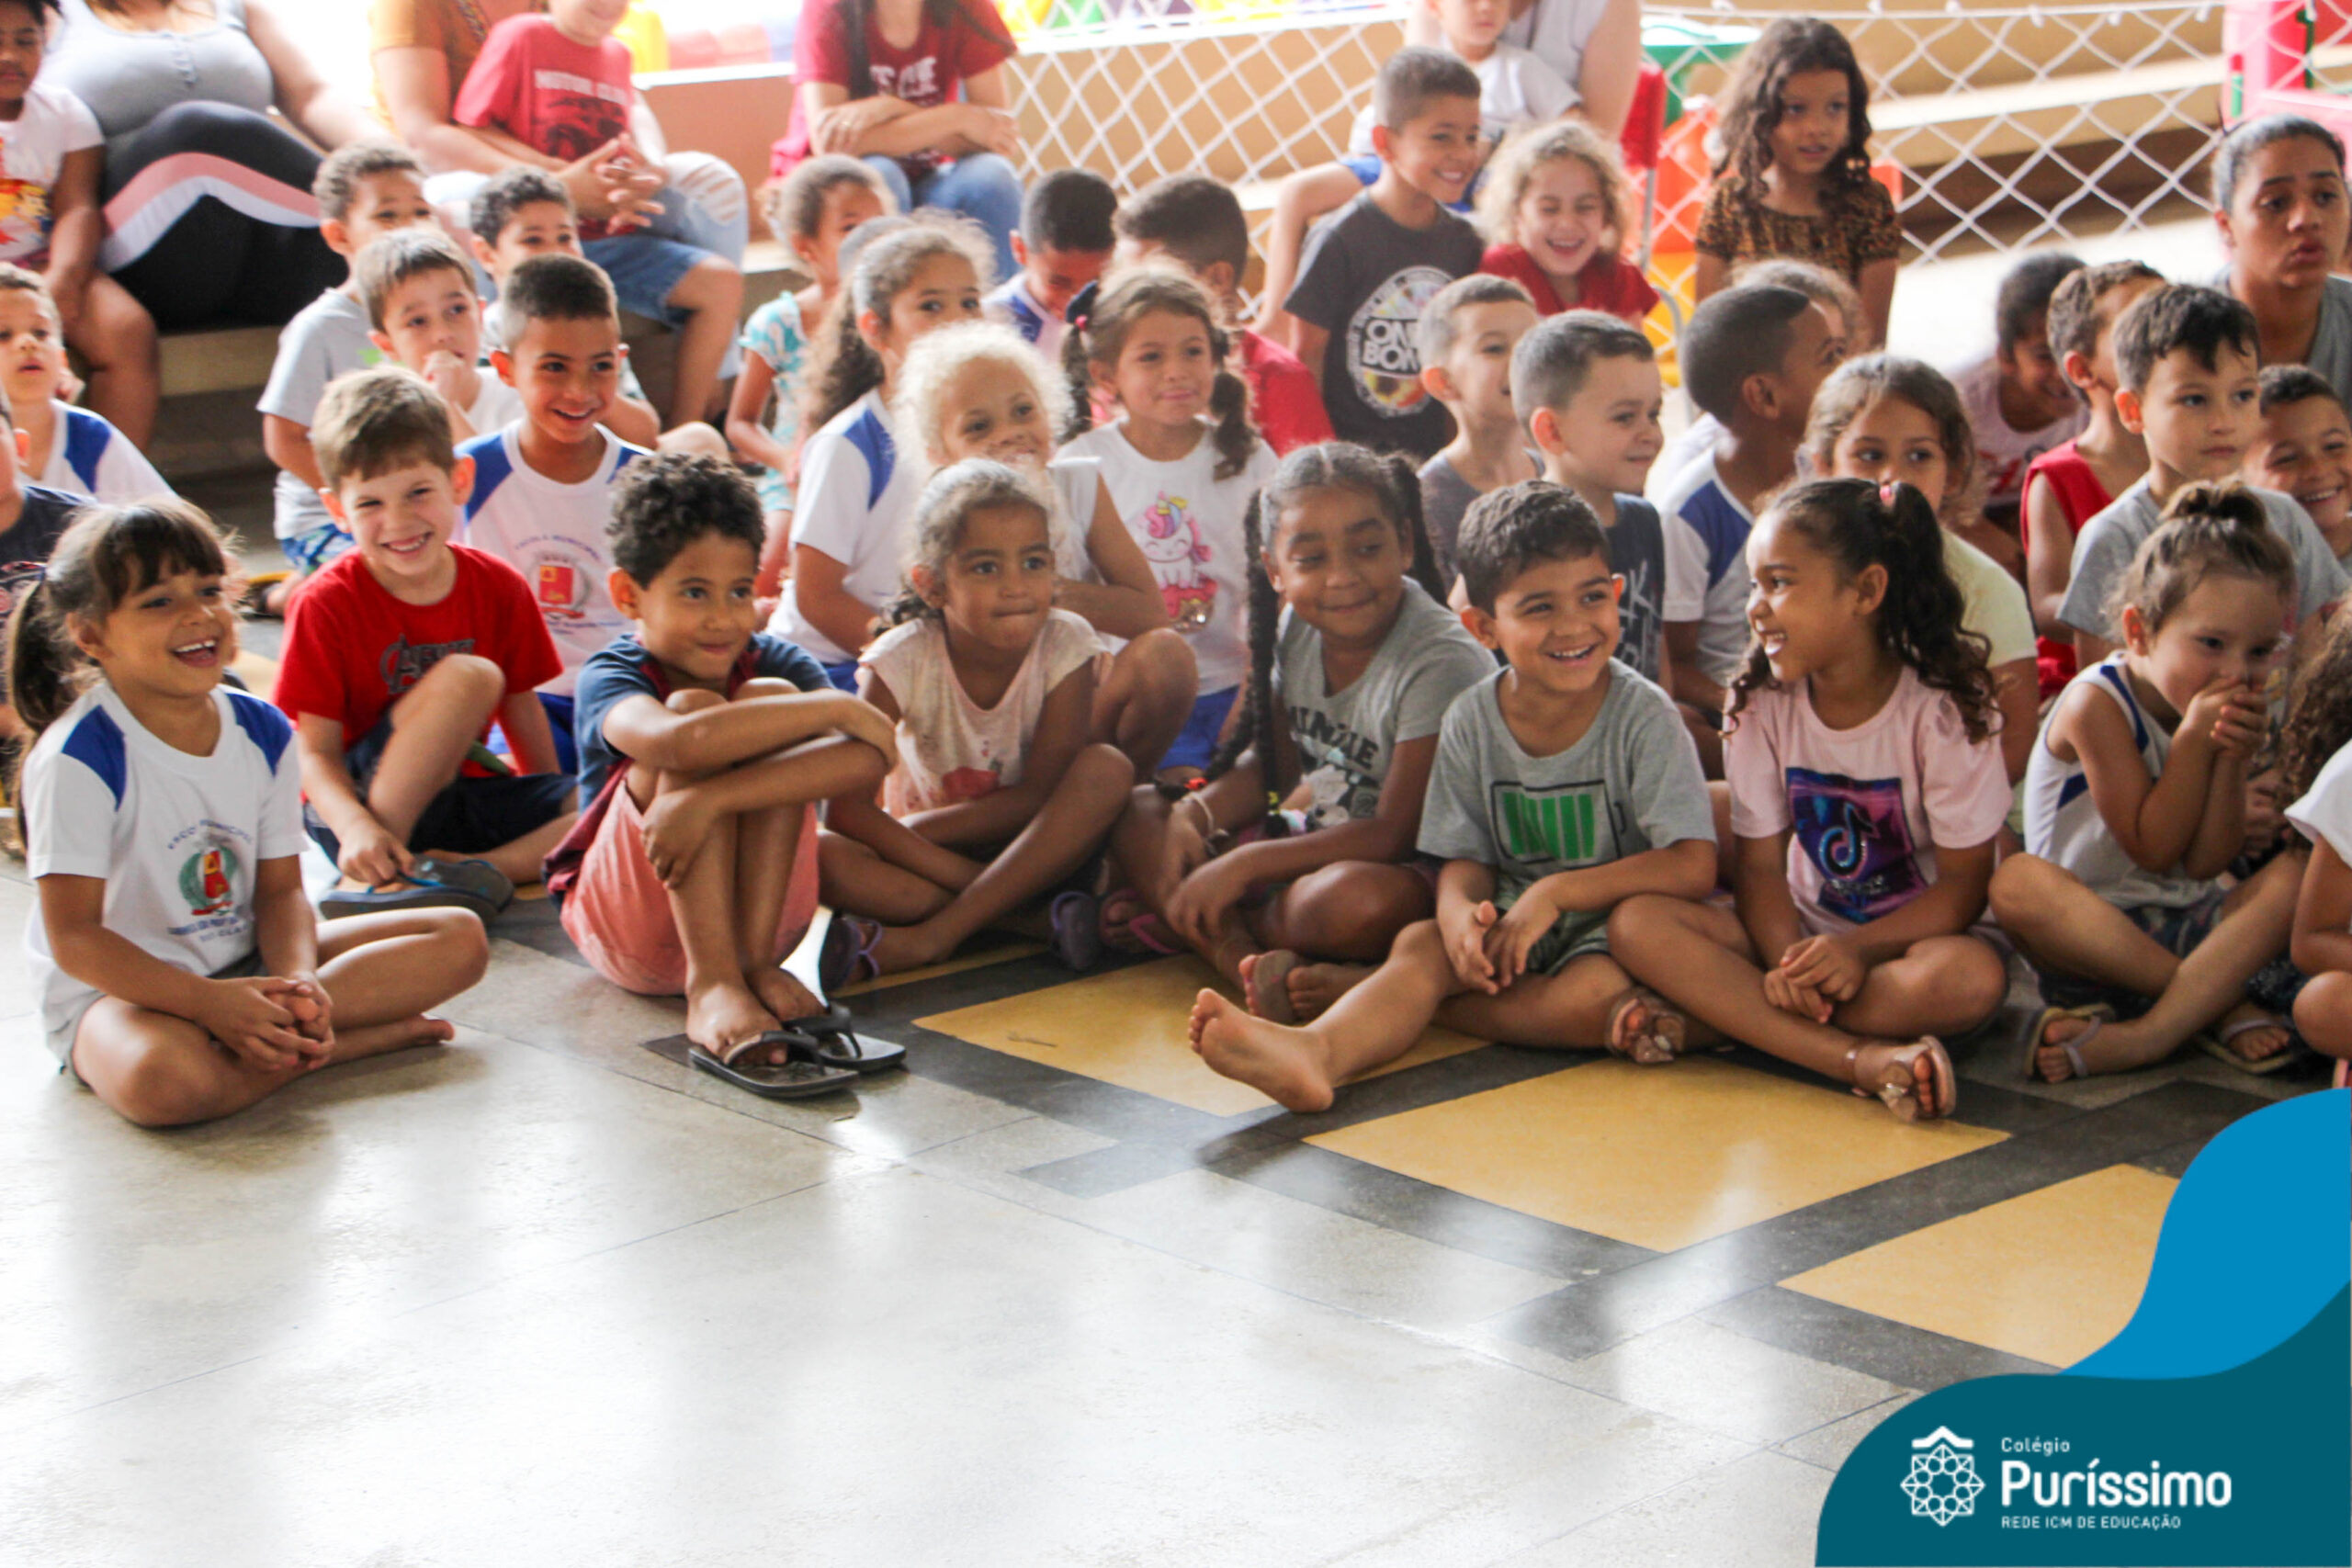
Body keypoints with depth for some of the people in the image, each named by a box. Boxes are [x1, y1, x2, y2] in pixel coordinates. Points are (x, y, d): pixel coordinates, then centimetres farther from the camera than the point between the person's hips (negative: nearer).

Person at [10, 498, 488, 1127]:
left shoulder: (263, 732, 2)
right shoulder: (80, 757, -18)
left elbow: (280, 890, 4)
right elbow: (73, 937, -19)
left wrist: (298, 984, -19)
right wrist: (211, 1002, -30)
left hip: (246, 965, 7)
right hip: (116, 988, -7)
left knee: (461, 938, -3)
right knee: (165, 1078, -43)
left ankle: (280, 1028, -19)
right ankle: (339, 1037, -21)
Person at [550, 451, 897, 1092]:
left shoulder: (773, 663, -5)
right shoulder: (610, 677, -14)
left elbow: (871, 753, -27)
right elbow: (672, 740, -41)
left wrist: (710, 798, -37)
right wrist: (836, 707, -32)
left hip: (761, 911, 3)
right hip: (628, 928, -3)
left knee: (770, 700, -19)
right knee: (696, 706, -25)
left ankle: (755, 958, -25)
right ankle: (711, 986, -37)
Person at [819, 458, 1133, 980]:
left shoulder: (1066, 643, -16)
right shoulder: (902, 660, -18)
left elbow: (1041, 795, -17)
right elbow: (845, 808, -24)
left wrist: (912, 832, -22)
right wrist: (962, 875, -31)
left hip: (1031, 848, 1)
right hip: (927, 855, -1)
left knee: (1108, 767, -28)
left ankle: (932, 937, -31)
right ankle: (1032, 917, -30)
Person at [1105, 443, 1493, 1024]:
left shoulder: (1440, 662, -23)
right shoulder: (1297, 627, -1)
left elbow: (1394, 833, -25)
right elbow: (1274, 763, 12)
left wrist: (1242, 866, -25)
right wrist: (1194, 814, -10)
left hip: (1411, 870, -8)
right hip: (1319, 835, 8)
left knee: (1357, 900, -43)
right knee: (1139, 818, -3)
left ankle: (1192, 927, -16)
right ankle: (1251, 965, -26)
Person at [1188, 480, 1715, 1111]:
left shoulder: (1643, 715, -12)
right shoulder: (1471, 720, -1)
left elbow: (1693, 867, -17)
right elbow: (1465, 859, 2)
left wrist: (1555, 893, -23)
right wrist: (1459, 913, -23)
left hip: (1611, 926, -3)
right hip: (1508, 923, 4)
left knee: (1598, 995, -35)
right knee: (1419, 941, -25)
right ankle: (1317, 1049, -55)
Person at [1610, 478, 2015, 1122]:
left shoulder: (1943, 707, -13)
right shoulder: (1761, 705, -2)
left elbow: (1963, 886, -13)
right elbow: (1761, 861, -4)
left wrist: (1858, 950, -29)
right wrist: (1787, 961, -25)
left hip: (1911, 934, -3)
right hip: (1804, 932, 4)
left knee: (1972, 977, -40)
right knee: (1636, 922, -23)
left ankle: (1717, 1020, -28)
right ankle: (1863, 1058, -36)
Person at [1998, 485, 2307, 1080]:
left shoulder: (2237, 716, 2)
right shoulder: (2099, 702, -15)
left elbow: (2206, 864, -6)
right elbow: (2152, 849, -16)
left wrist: (2233, 759, -18)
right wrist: (2194, 742, -22)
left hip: (2190, 927, 5)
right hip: (2087, 930, -5)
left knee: (2298, 874, -20)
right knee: (2018, 882, -36)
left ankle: (2151, 1033, -34)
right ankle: (2222, 1005, -28)